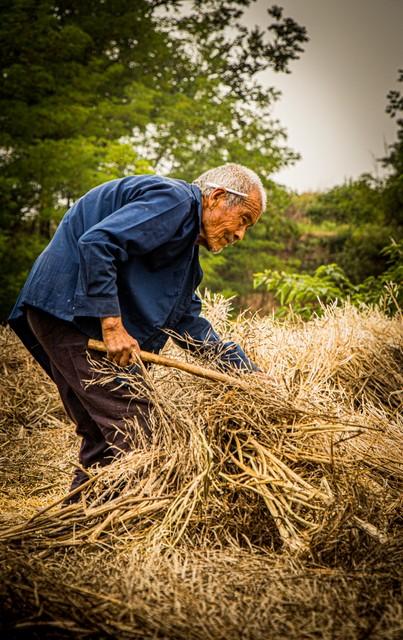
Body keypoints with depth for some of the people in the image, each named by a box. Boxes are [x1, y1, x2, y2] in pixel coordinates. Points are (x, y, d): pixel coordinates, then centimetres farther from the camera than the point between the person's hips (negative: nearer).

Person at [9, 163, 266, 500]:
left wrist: (246, 371, 17)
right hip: (69, 306, -11)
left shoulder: (187, 242, 21)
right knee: (128, 435, -12)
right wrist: (113, 326, -25)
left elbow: (185, 317, 22)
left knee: (105, 434, 14)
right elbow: (97, 242, -24)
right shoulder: (172, 199, -11)